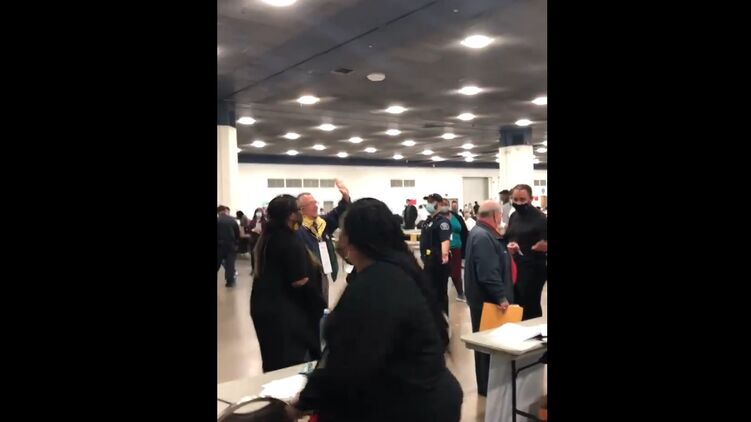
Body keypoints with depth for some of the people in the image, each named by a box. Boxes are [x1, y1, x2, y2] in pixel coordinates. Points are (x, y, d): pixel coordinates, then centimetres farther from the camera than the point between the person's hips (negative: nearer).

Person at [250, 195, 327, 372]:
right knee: (292, 363, 3)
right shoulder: (291, 242, -20)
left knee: (273, 361, 20)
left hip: (263, 305, 9)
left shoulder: (266, 237, 7)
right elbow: (299, 282, -21)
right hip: (284, 310, -9)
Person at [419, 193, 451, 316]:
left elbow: (445, 240, -33)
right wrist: (423, 257, 27)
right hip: (429, 260, 10)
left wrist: (445, 255, -48)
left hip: (438, 261, -10)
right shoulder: (428, 220, 13)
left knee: (440, 290, 0)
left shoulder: (442, 221, -17)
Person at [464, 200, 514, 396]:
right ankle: (487, 386, 16)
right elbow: (488, 273, -31)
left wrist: (505, 252, 12)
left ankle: (488, 383, 33)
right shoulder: (483, 237, -25)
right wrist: (501, 297, -26)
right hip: (487, 300, -11)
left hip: (486, 298, 11)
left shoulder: (482, 233, 11)